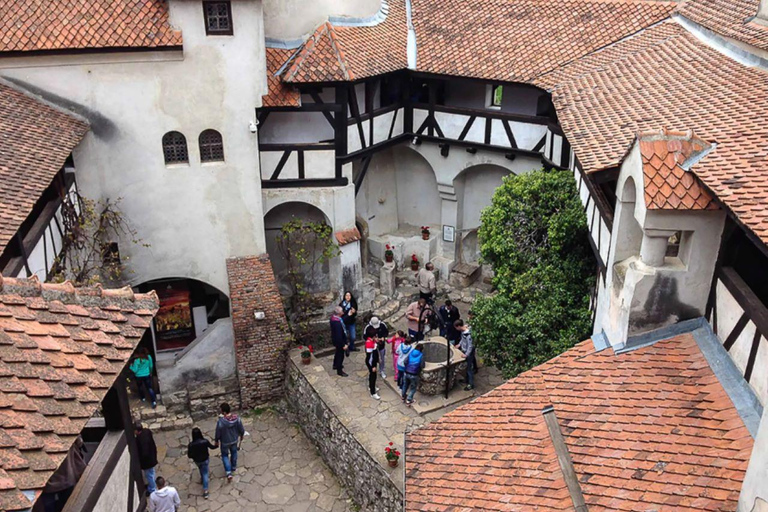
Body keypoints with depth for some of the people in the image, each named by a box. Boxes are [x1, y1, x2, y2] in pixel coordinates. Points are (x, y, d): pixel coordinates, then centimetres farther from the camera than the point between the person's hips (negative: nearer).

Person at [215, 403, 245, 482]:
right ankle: (233, 467, 50)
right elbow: (241, 429, -9)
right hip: (234, 440, 3)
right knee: (234, 452, 29)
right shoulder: (236, 418, -24)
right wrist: (241, 435, 12)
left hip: (225, 442, -3)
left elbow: (218, 433, -19)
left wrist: (216, 440, 1)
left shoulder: (220, 422, -36)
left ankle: (229, 473, 15)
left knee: (225, 455, 21)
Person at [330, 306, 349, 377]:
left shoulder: (333, 317, -10)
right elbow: (339, 336, -32)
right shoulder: (337, 323, -38)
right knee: (340, 355, 10)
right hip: (339, 341, -9)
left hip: (335, 339, 9)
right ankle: (339, 371, 28)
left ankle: (336, 365, 52)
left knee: (338, 352, 30)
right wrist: (343, 345, -24)